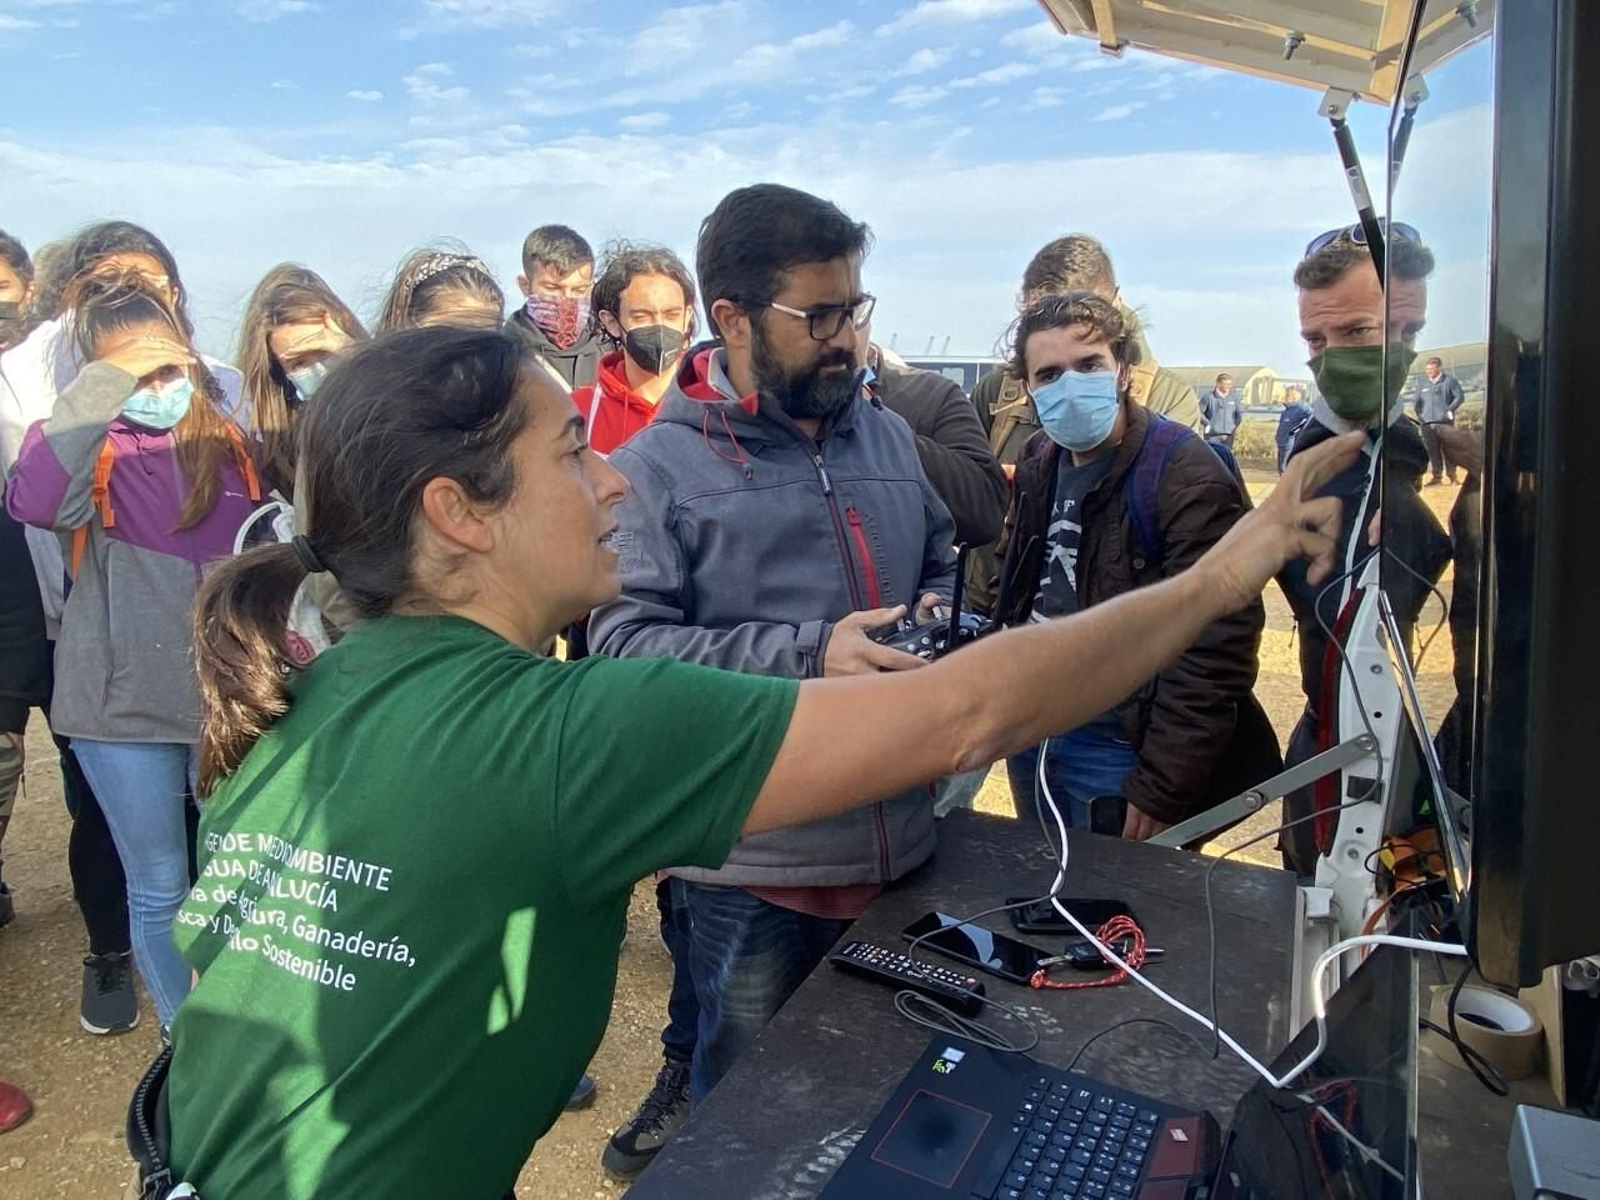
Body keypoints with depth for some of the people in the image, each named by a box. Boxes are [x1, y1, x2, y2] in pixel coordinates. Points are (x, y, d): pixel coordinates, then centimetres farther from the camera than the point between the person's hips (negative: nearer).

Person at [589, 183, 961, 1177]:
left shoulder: (889, 435, 9)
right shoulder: (660, 466, -11)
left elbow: (942, 562, 20)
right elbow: (621, 644, -19)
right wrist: (810, 655, -26)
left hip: (904, 844, 6)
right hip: (757, 870, -5)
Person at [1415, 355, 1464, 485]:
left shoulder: (1449, 380, 1)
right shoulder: (1422, 384, 13)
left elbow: (1460, 396, 0)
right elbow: (1418, 401, 21)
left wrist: (1449, 410, -8)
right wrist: (1419, 414, 9)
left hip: (1445, 422, -4)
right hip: (1427, 423, 4)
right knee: (1432, 452, 5)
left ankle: (1452, 476, 4)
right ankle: (1437, 476, 11)